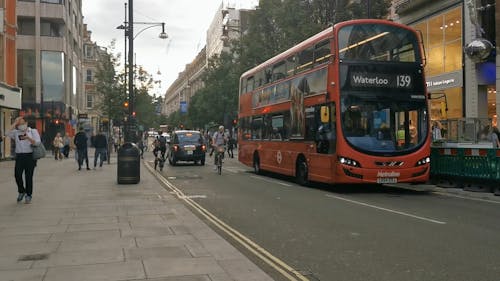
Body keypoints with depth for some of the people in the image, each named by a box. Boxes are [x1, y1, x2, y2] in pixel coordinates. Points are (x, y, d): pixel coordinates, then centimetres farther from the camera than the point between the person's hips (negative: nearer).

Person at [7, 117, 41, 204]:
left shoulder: (33, 131, 7)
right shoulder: (16, 132, 12)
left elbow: (38, 142, -5)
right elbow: (9, 134, -10)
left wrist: (28, 138, -21)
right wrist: (15, 123, -4)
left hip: (30, 156, -2)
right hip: (19, 156, 2)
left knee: (28, 176, 0)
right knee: (17, 175, -6)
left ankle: (29, 195, 12)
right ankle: (21, 191, 19)